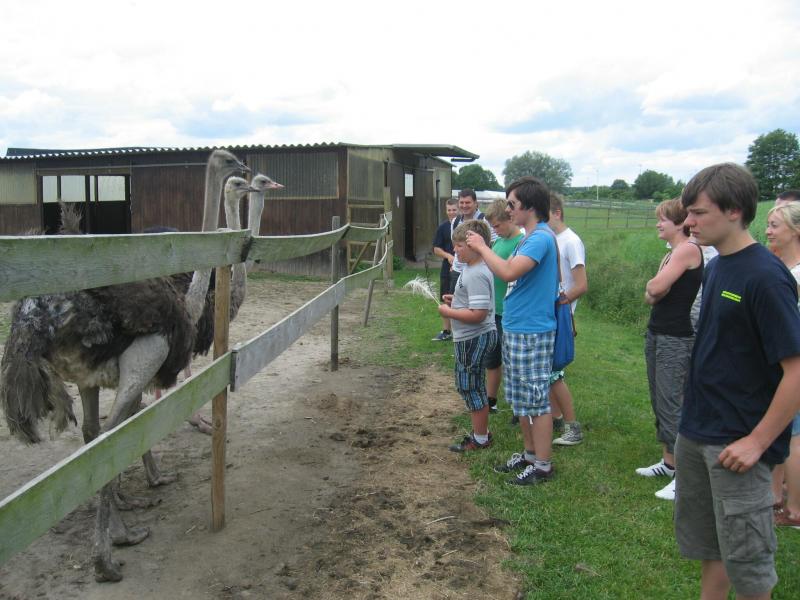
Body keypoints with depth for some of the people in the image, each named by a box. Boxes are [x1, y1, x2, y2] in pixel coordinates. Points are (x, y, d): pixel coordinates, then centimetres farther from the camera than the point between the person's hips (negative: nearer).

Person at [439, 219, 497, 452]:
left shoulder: (476, 275, -24)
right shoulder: (471, 268, 9)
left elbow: (478, 314, -28)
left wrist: (448, 312, -18)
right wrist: (456, 299, 8)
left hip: (474, 339, -10)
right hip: (471, 337, 10)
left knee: (471, 387, 2)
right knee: (469, 385, 19)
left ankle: (481, 439, 16)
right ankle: (481, 431, 32)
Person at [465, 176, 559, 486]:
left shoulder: (541, 238, -19)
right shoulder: (530, 238, 14)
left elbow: (509, 272, -31)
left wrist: (482, 247, -19)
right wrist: (482, 249, 5)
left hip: (531, 332, -10)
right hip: (516, 329, 10)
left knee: (536, 401, 1)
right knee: (522, 399, 18)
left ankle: (542, 465, 12)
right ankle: (530, 454, 32)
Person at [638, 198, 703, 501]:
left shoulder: (689, 249, -13)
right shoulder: (671, 254, 16)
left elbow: (655, 288, -21)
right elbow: (650, 295, 7)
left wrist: (654, 286, 0)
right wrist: (654, 291, -13)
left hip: (676, 339, -10)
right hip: (656, 334, 10)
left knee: (672, 405, -8)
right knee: (659, 402, 15)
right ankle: (668, 461, 27)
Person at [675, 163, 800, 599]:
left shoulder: (764, 276, -19)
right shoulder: (715, 268, 6)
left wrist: (757, 441, -19)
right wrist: (695, 408, 14)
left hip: (737, 443, -8)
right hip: (695, 432, 8)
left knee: (745, 558, 7)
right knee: (703, 541, 20)